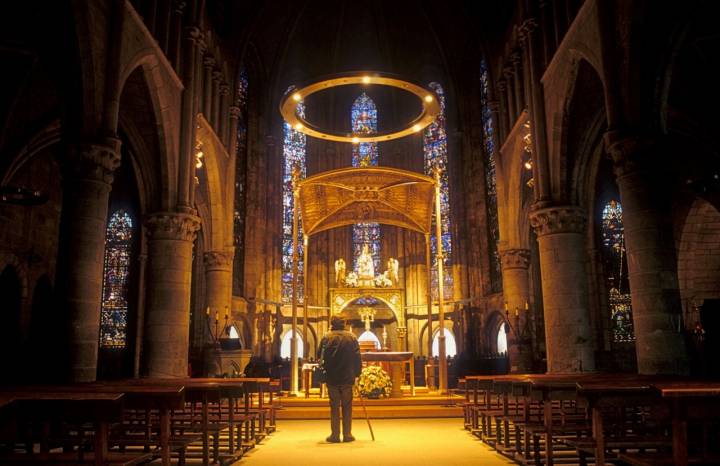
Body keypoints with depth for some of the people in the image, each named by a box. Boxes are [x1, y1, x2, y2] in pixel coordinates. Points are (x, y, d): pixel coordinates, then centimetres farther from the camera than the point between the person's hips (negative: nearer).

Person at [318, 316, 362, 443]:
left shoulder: (326, 338, -3)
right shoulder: (352, 338, 0)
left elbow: (321, 358, 1)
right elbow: (357, 357, 0)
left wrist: (324, 371, 13)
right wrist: (357, 374, 7)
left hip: (332, 377, -1)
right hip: (347, 377, 1)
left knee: (334, 406, 6)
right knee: (347, 406, 9)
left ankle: (335, 435, 7)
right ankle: (347, 434, 9)